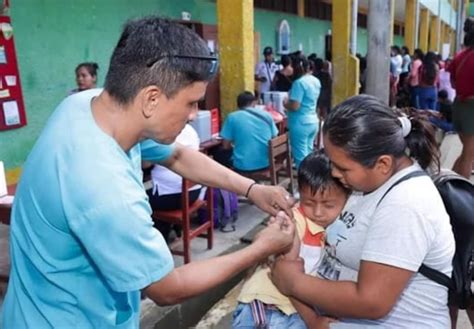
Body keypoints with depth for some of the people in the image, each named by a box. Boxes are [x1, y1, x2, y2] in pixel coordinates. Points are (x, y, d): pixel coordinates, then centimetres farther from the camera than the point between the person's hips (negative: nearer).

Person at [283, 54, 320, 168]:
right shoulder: (316, 81, 8)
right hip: (313, 122, 9)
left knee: (300, 156, -1)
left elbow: (294, 106, -23)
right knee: (308, 153, 16)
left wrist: (285, 104, -3)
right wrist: (290, 99, 21)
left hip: (300, 124, -9)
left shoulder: (299, 82, -19)